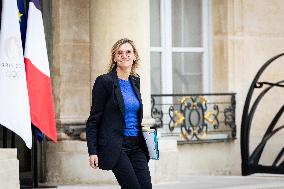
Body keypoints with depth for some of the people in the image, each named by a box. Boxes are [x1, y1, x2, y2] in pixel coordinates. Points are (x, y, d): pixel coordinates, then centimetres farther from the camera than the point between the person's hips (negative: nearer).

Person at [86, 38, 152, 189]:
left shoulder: (135, 81, 14)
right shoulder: (104, 81, -5)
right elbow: (93, 120, -6)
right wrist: (92, 151, -13)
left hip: (136, 146, 6)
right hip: (115, 146, -6)